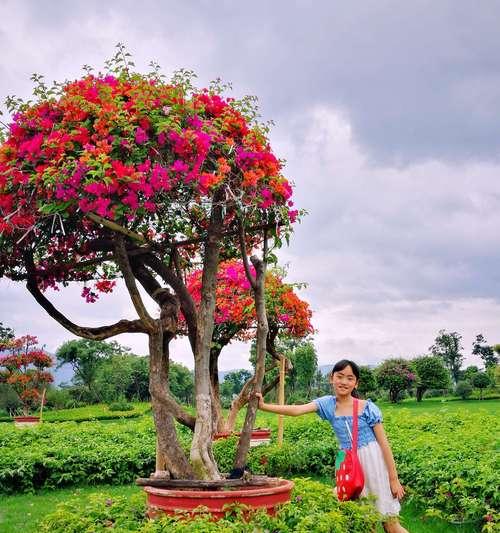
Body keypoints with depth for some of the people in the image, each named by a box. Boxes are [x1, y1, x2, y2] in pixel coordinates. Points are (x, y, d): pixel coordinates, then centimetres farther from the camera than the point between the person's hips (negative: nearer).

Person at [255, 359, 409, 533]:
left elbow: (384, 443, -7)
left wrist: (394, 478, -8)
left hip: (373, 461, -3)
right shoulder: (328, 404, -2)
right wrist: (263, 406, -24)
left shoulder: (367, 407, -10)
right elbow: (296, 410, -14)